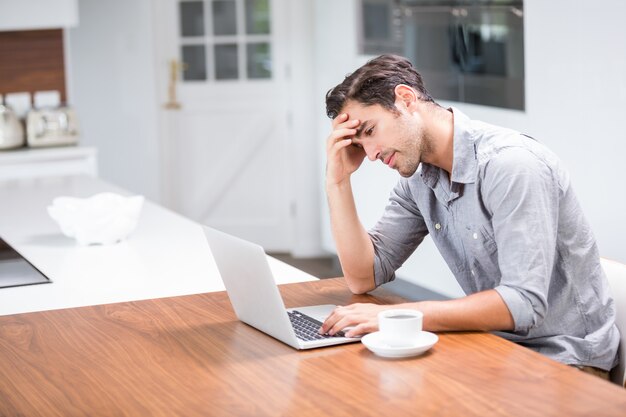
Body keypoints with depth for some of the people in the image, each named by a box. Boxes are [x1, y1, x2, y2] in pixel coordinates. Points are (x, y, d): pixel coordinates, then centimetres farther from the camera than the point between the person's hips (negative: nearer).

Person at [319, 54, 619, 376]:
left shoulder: (510, 163, -22)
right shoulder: (418, 181, 4)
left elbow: (523, 304, -29)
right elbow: (364, 277, 5)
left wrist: (398, 315, -32)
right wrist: (338, 180, -3)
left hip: (566, 359, -7)